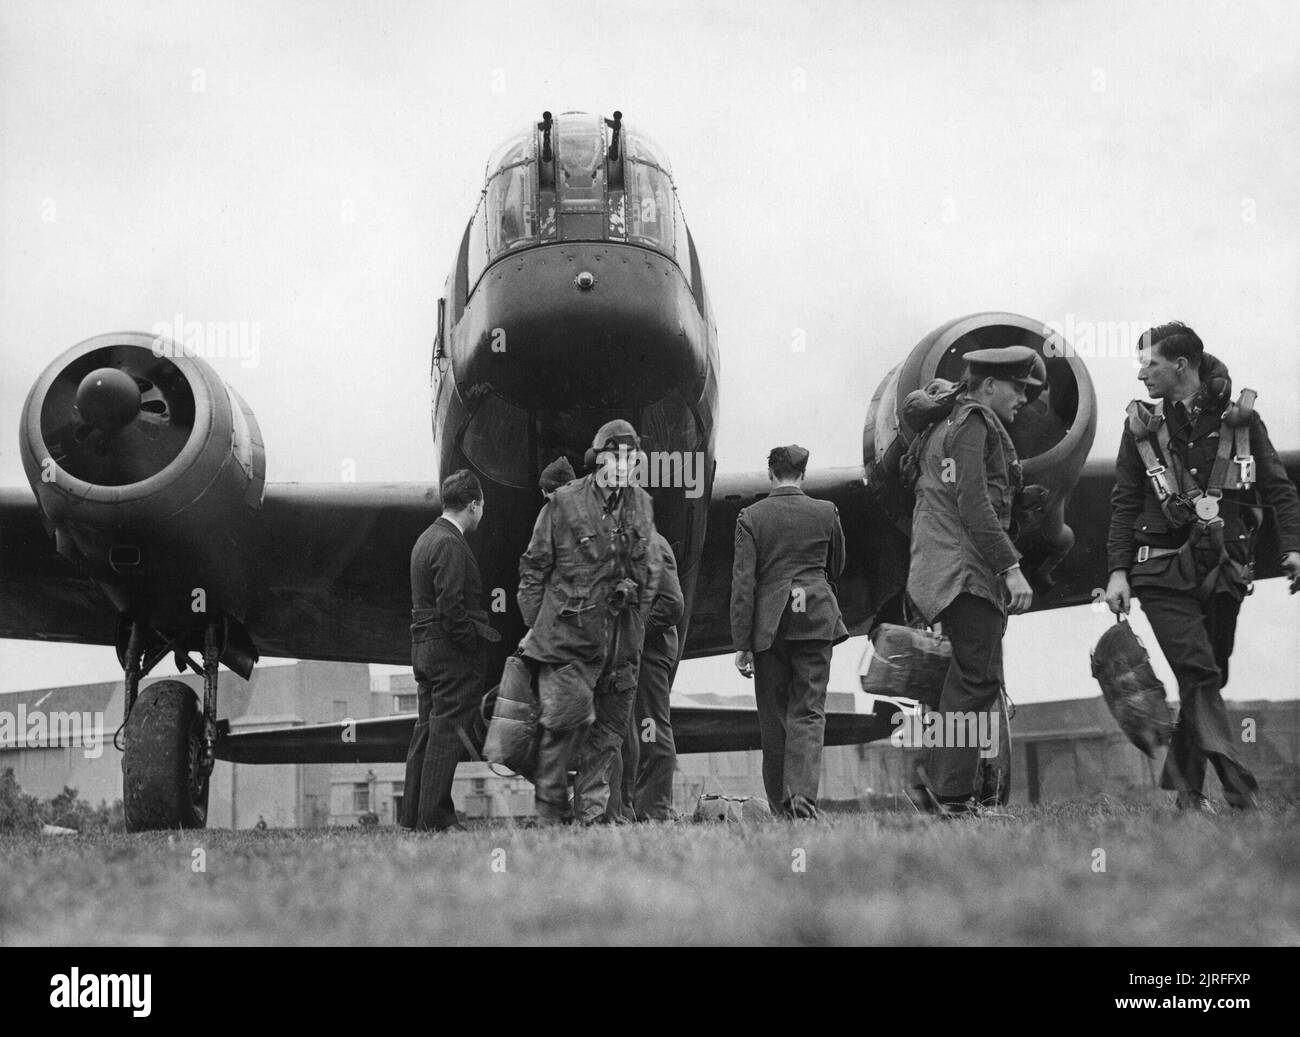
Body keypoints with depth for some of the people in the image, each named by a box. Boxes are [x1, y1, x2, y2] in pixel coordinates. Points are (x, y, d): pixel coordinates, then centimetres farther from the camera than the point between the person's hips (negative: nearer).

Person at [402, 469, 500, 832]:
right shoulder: (451, 545, -16)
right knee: (447, 733, -8)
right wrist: (474, 641, -14)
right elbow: (451, 606, -22)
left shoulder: (426, 539, 16)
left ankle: (414, 815, 14)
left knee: (427, 730, 12)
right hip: (452, 652, -10)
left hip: (423, 648, 10)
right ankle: (436, 818, -8)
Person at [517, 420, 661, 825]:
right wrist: (534, 625, 1)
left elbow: (649, 571, 19)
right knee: (567, 718, -9)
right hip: (568, 636, -5)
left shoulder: (641, 504, 8)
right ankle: (550, 814, 4)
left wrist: (635, 621, 14)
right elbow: (534, 568, 1)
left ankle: (590, 815, 14)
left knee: (608, 729, 6)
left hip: (621, 639, 5)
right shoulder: (564, 503, -6)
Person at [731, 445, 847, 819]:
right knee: (809, 711, 1)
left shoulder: (750, 517, -3)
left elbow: (743, 582, -5)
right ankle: (803, 792, -19)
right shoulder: (826, 512, 1)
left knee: (773, 715, 10)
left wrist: (741, 644, -3)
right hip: (816, 619, 0)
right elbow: (836, 567, 16)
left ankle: (780, 804, 15)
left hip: (769, 620, 0)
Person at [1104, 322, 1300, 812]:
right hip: (1163, 571, -2)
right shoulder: (1142, 426, 6)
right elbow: (1124, 503, 8)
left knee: (1208, 678, 7)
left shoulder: (1239, 419, 5)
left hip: (1223, 571, 2)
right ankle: (1240, 790, -22)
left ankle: (1184, 782, 21)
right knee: (1199, 673, -16)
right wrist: (1118, 571, 0)